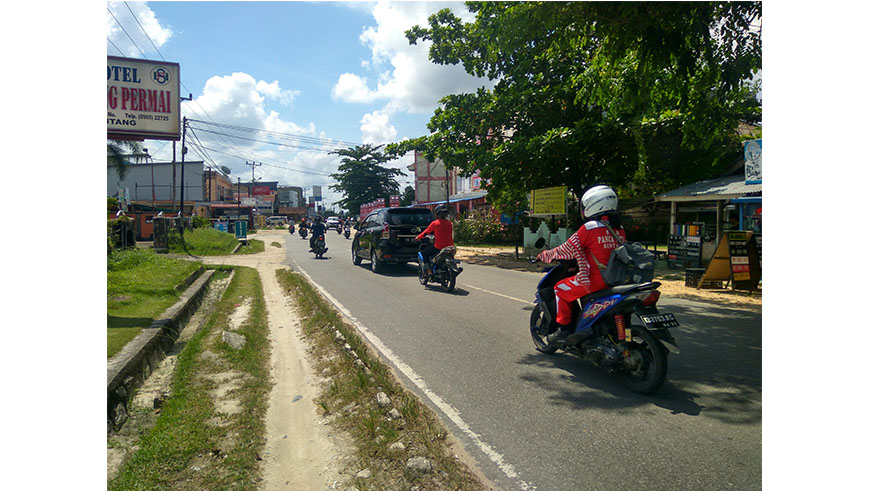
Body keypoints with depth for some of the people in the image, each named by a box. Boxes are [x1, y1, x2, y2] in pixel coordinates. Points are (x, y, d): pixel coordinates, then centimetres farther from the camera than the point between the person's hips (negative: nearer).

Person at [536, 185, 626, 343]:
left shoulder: (589, 228, -13)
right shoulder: (619, 229, 9)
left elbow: (567, 250, -7)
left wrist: (544, 255, 8)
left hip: (595, 280, -8)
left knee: (560, 288, 8)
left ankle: (564, 328, 6)